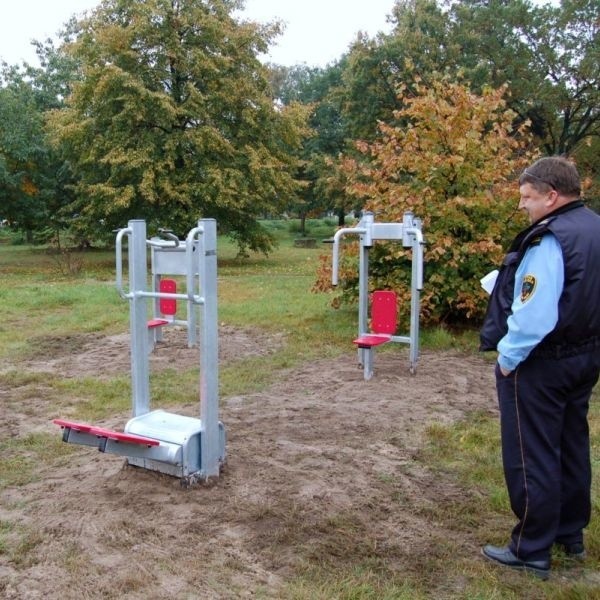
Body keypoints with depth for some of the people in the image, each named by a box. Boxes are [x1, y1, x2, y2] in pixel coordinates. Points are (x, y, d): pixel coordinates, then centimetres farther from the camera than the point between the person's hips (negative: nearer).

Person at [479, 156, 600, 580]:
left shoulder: (549, 239, -23)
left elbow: (534, 315, -28)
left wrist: (507, 356, -15)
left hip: (540, 365, -9)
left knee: (531, 457, 4)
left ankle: (532, 551, 16)